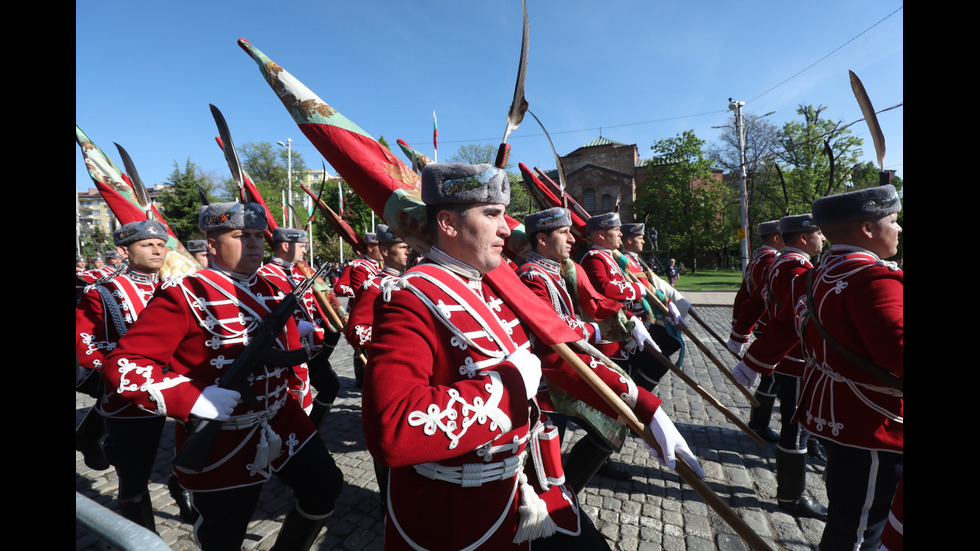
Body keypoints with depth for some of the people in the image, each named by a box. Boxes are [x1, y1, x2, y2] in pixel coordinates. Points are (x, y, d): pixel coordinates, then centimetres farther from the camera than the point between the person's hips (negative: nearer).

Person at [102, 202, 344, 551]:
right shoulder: (183, 295, -14)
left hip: (282, 421, 6)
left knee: (325, 490, 12)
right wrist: (192, 398, -27)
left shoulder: (276, 291, 4)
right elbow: (121, 366, -18)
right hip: (221, 440, -5)